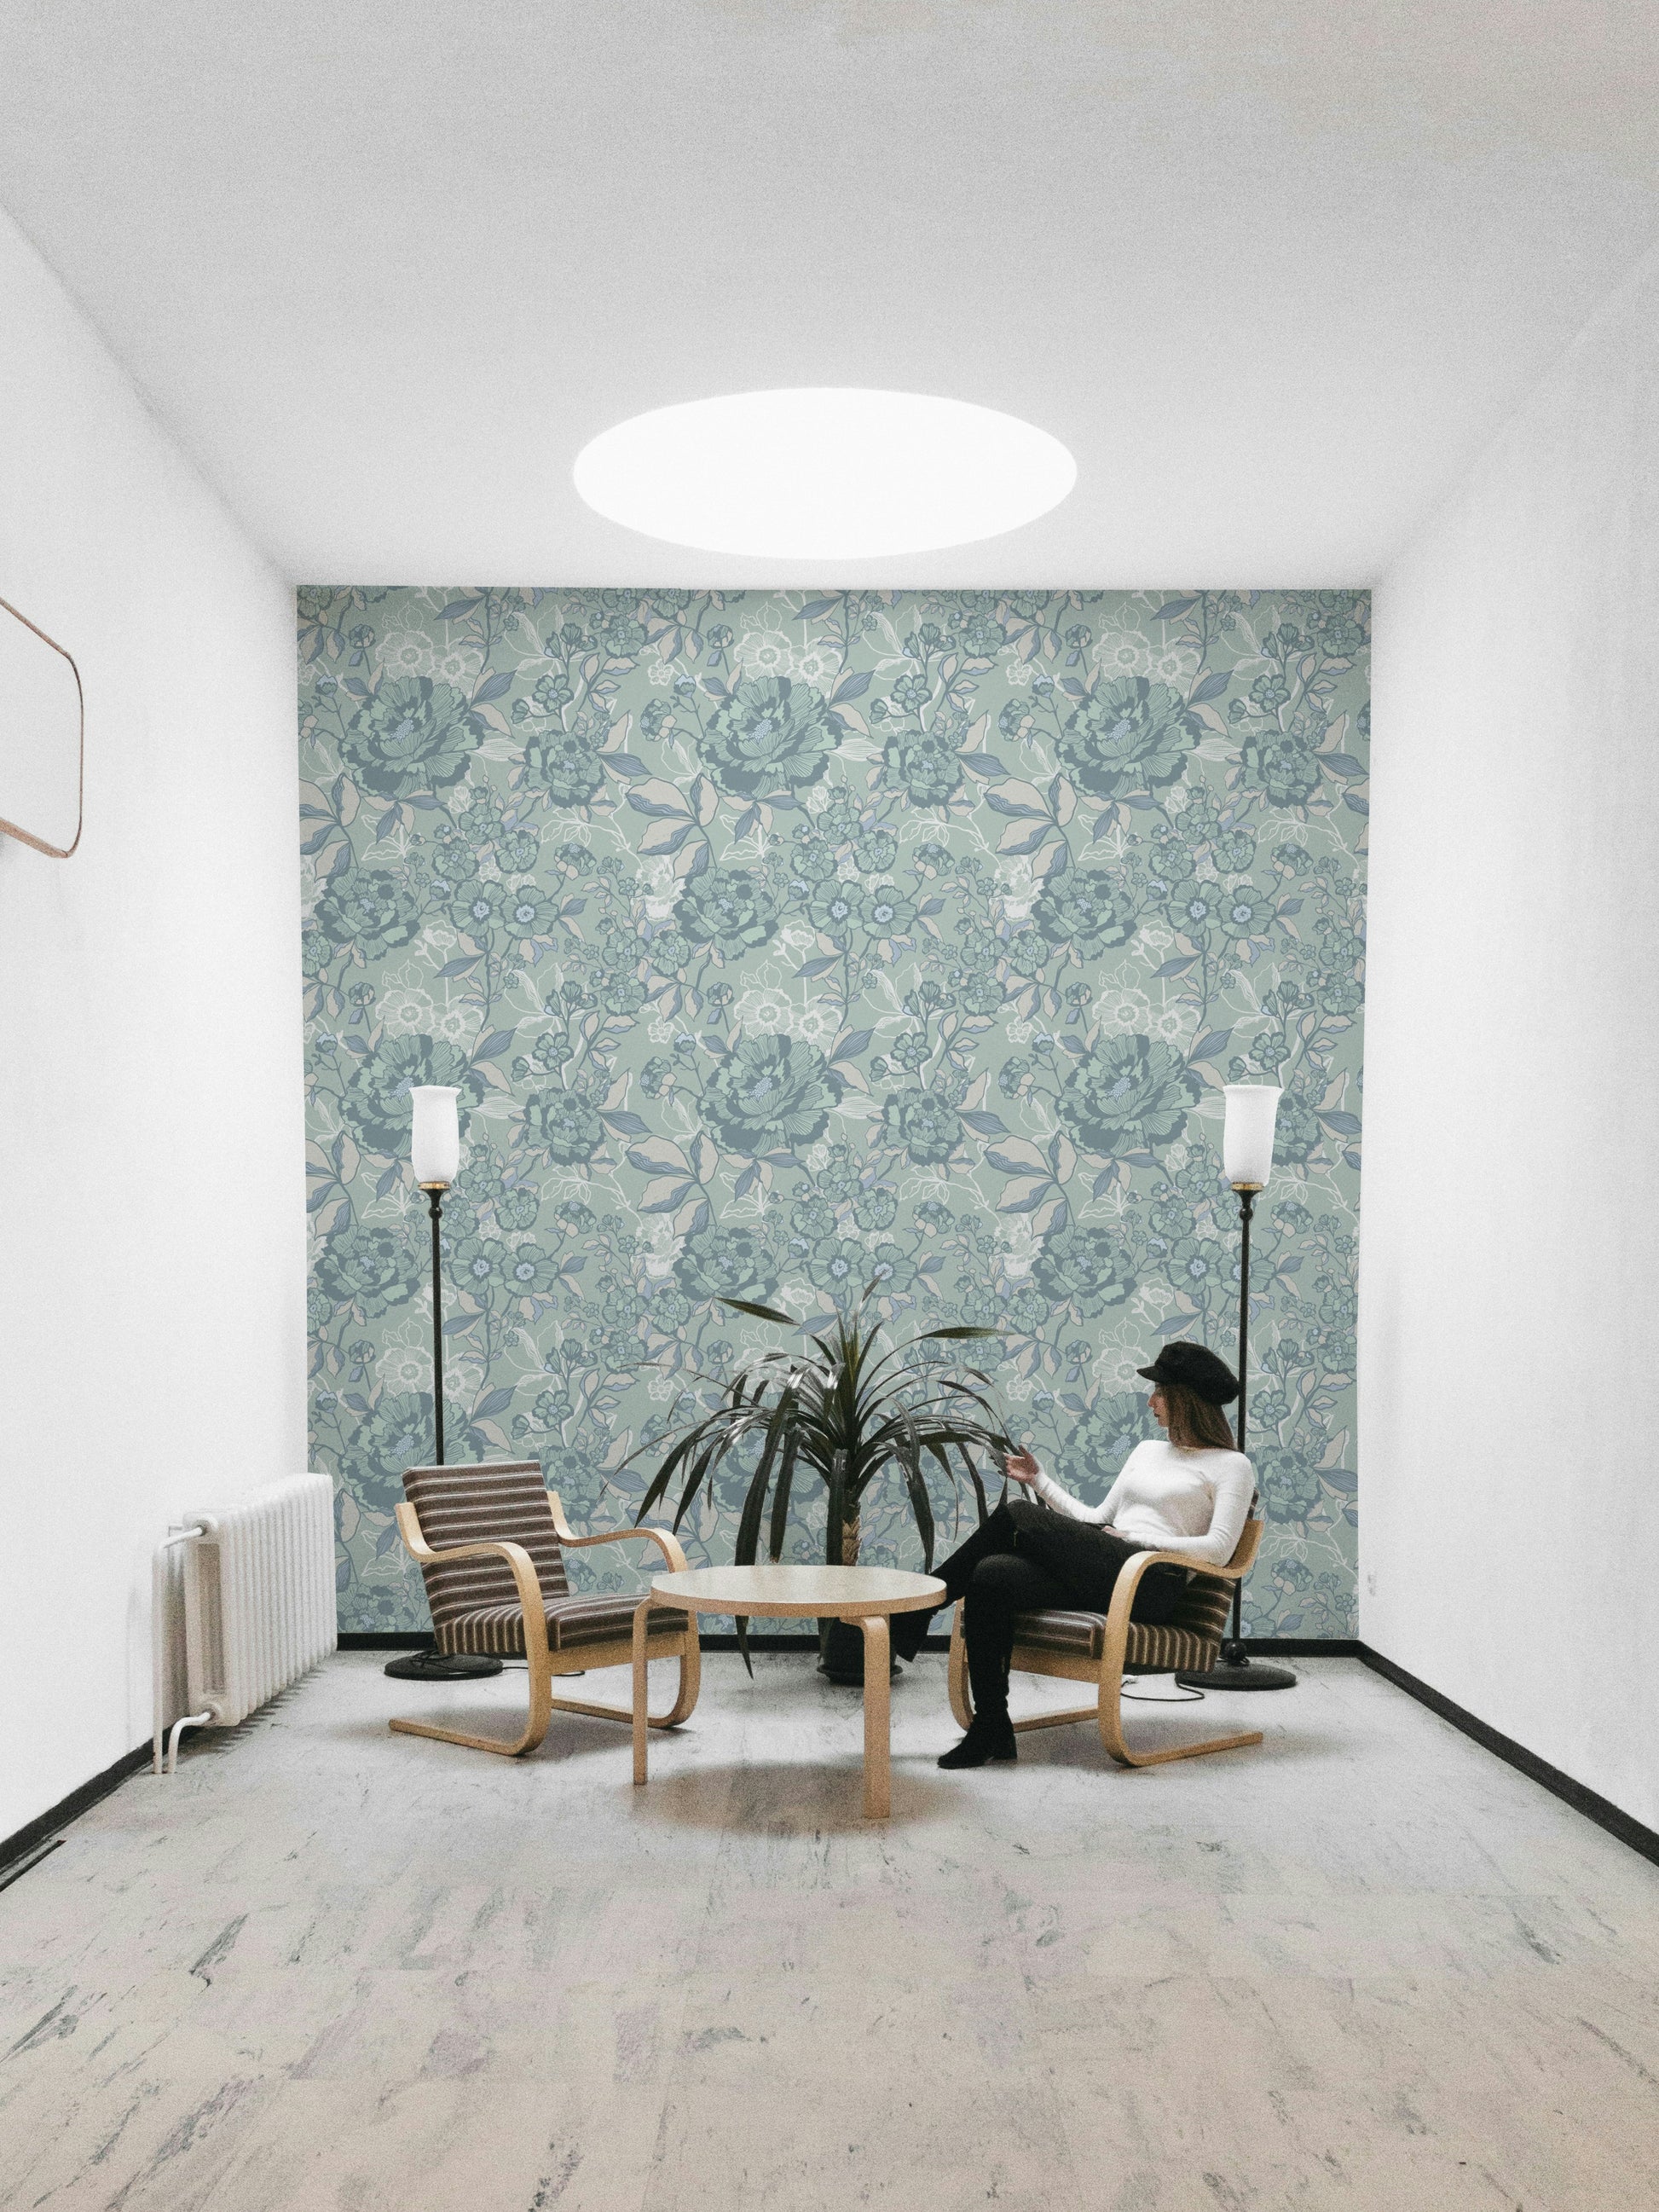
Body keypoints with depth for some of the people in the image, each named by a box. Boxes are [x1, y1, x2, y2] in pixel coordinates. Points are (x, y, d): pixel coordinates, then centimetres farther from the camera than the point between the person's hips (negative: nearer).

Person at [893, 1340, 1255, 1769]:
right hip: (1097, 1577, 7)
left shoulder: (1232, 1465, 7)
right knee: (990, 1575, -24)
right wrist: (1038, 1480, 19)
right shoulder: (1147, 1452, 29)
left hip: (1150, 1583, -7)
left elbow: (1219, 1549, -6)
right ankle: (991, 1730, -18)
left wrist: (1137, 1537, -10)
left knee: (1017, 1514, -23)